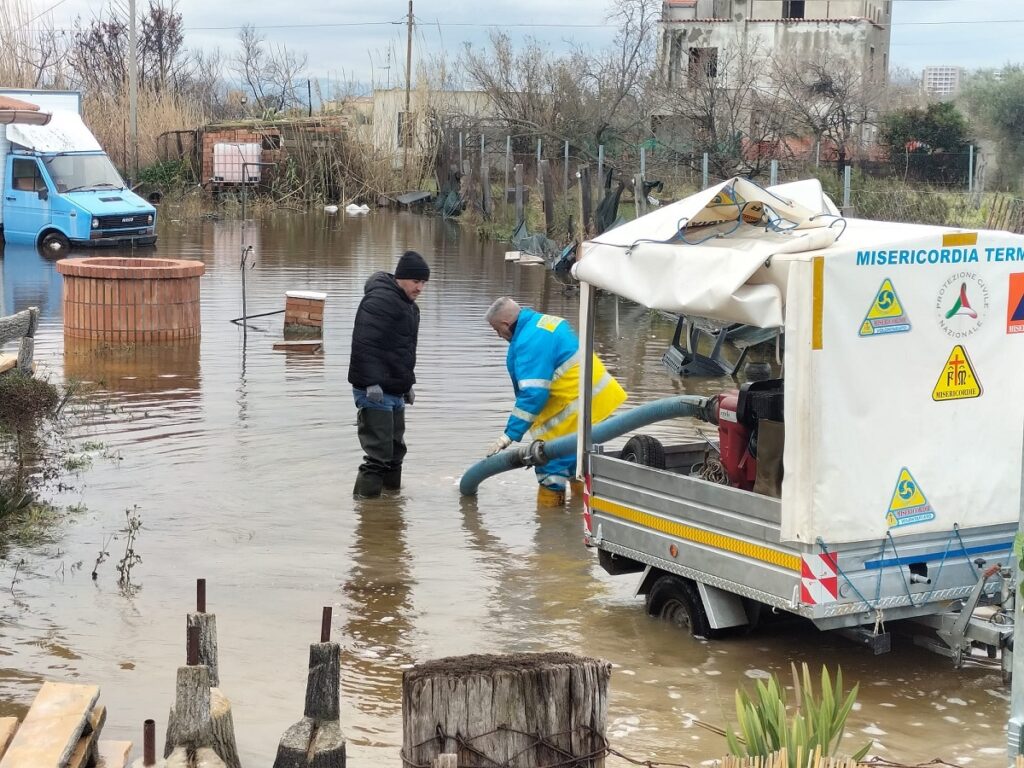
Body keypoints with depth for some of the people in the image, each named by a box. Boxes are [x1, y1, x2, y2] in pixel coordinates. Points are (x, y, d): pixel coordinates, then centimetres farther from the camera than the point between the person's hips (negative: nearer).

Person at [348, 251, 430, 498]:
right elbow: (364, 344, -23)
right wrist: (371, 382, -26)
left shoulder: (410, 306, 19)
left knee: (395, 450, 17)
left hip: (395, 392, 10)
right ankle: (364, 498, -6)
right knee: (379, 453, -10)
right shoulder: (380, 299, -15)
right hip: (375, 391, -10)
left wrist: (407, 385, 26)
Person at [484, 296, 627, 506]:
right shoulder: (544, 322, 12)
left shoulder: (530, 343, -20)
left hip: (577, 408, -11)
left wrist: (511, 434, -23)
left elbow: (533, 394, -25)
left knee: (551, 457, -5)